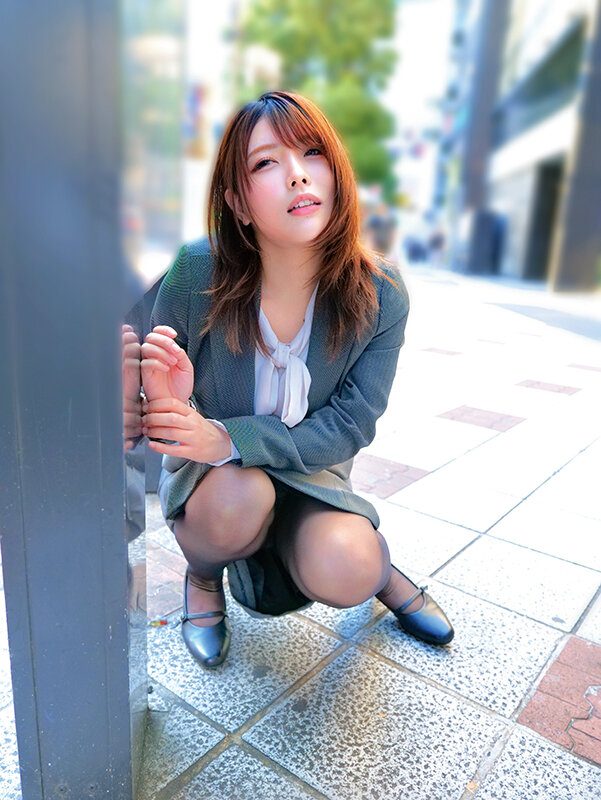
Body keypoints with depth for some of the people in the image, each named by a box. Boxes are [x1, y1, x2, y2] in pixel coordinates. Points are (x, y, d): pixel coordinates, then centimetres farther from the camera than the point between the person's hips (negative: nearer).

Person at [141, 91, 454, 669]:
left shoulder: (381, 296, -18)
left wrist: (229, 439, -30)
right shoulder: (197, 271, -22)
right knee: (238, 499, -34)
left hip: (311, 473, 0)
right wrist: (166, 404, -36)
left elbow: (349, 425, -16)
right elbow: (156, 386, -9)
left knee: (342, 574, -28)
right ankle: (202, 578, 4)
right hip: (206, 475, 1)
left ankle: (380, 567, 13)